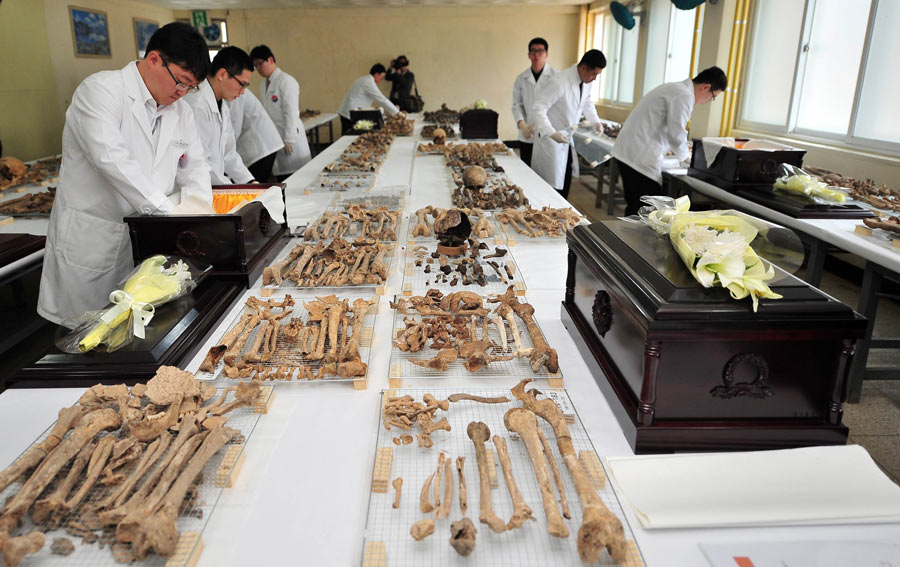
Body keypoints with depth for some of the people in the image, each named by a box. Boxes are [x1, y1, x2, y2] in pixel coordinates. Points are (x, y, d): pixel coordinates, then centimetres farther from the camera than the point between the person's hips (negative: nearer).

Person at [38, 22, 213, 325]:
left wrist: (197, 204, -8)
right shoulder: (100, 90, -12)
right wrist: (166, 208, -30)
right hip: (89, 243, -6)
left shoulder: (180, 110, 9)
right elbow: (110, 157, -26)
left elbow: (194, 164, 13)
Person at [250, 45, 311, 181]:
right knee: (281, 179, 5)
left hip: (290, 135, -7)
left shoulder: (286, 81, -7)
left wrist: (289, 140, -16)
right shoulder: (263, 85, 17)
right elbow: (264, 112, 19)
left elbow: (291, 112, -13)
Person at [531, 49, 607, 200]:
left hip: (568, 139, 8)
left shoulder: (586, 82, 2)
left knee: (566, 183, 12)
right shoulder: (559, 82, -25)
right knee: (552, 183, -6)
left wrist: (596, 122, 8)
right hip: (551, 139, -8)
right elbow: (539, 108, -24)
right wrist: (551, 133, -33)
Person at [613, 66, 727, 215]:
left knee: (635, 208, 14)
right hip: (640, 157, -10)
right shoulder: (684, 96, -11)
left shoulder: (674, 88, 21)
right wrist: (683, 155, 2)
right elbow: (677, 134, -16)